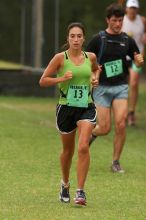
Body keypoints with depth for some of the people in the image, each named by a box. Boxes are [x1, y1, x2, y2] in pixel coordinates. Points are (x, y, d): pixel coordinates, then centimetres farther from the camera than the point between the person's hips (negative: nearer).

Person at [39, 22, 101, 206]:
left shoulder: (90, 57, 3)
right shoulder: (61, 58, -7)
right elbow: (43, 81, -4)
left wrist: (95, 77, 6)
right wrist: (61, 79, -19)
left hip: (86, 108, 1)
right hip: (66, 108, -1)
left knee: (83, 147, -17)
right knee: (68, 150, 13)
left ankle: (80, 191, -14)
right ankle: (65, 184, 40)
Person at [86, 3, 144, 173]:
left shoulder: (127, 40, 5)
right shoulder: (98, 39, -3)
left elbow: (137, 62, 15)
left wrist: (140, 61, -8)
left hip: (121, 87, 2)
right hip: (102, 88, -2)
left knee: (121, 125, -13)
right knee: (105, 128, -4)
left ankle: (116, 162, 1)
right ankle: (91, 134, 33)